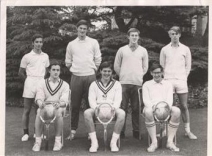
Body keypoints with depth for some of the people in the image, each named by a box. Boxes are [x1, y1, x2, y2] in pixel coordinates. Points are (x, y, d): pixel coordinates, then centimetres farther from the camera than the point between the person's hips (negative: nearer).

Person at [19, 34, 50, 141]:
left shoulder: (45, 56, 9)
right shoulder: (27, 57, -1)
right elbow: (21, 73, 4)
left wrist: (43, 80, 10)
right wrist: (28, 80, 3)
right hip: (30, 84, -3)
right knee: (27, 110, 0)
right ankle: (25, 133, 6)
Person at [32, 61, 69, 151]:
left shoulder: (65, 85, 10)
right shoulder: (42, 84, 13)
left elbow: (65, 100, -5)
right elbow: (39, 97, -1)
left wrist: (59, 104, -29)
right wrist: (40, 103, -27)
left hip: (59, 107, -1)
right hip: (45, 107, 1)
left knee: (58, 112, -37)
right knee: (39, 112, -34)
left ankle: (58, 141, -29)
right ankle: (38, 141, -28)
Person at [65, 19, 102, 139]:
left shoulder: (93, 42, 6)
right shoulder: (71, 44, 10)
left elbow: (98, 60, 9)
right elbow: (68, 62, 17)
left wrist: (92, 70, 6)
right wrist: (75, 70, 9)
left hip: (90, 76, -1)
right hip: (76, 77, 1)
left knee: (91, 104, 0)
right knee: (75, 104, 2)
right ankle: (73, 129, 11)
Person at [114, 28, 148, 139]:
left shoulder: (143, 51, 11)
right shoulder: (122, 50, 8)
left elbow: (145, 67, 15)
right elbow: (116, 66, 11)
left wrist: (140, 75, 7)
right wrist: (122, 76, 7)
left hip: (138, 83, 1)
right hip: (124, 83, -1)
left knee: (136, 108, 2)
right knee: (123, 107, -1)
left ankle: (136, 131, 10)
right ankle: (121, 131, 6)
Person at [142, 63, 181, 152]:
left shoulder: (168, 84, 23)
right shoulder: (146, 84, 21)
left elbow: (170, 99, 9)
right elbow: (146, 100, 7)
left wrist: (167, 106, -16)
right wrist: (152, 106, -17)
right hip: (151, 108, -1)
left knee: (177, 111, -33)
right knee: (148, 111, -39)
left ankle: (170, 141, -26)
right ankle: (154, 142, -33)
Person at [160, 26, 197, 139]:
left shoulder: (185, 49, 7)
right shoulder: (165, 49, 6)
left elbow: (188, 66, 11)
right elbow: (162, 65, 11)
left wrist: (184, 77, 2)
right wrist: (166, 76, 3)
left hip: (181, 80, 0)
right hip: (168, 80, 0)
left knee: (184, 106, 3)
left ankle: (187, 131, 9)